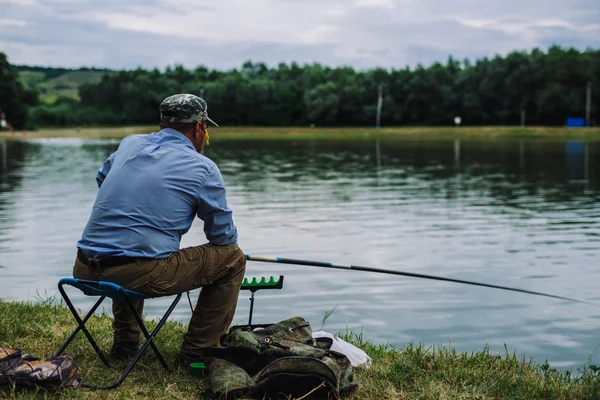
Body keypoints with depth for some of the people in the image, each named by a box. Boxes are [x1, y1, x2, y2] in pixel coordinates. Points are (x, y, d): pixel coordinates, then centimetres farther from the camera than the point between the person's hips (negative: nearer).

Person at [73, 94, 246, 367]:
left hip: (85, 269, 7)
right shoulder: (203, 168, -1)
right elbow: (224, 236, 6)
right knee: (232, 259, 8)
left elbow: (101, 179, 34)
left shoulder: (129, 144, 14)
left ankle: (124, 343, 37)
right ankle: (196, 351, 13)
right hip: (141, 275, -7)